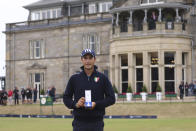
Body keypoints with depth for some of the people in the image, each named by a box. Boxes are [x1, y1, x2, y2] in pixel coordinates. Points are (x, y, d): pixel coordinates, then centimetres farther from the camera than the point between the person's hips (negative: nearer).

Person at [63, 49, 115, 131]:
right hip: (79, 123, 1)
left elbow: (111, 98, 3)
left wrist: (96, 104, -11)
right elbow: (66, 98, 11)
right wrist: (75, 104, -9)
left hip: (97, 123, 0)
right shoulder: (74, 79, 8)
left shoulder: (102, 78, 4)